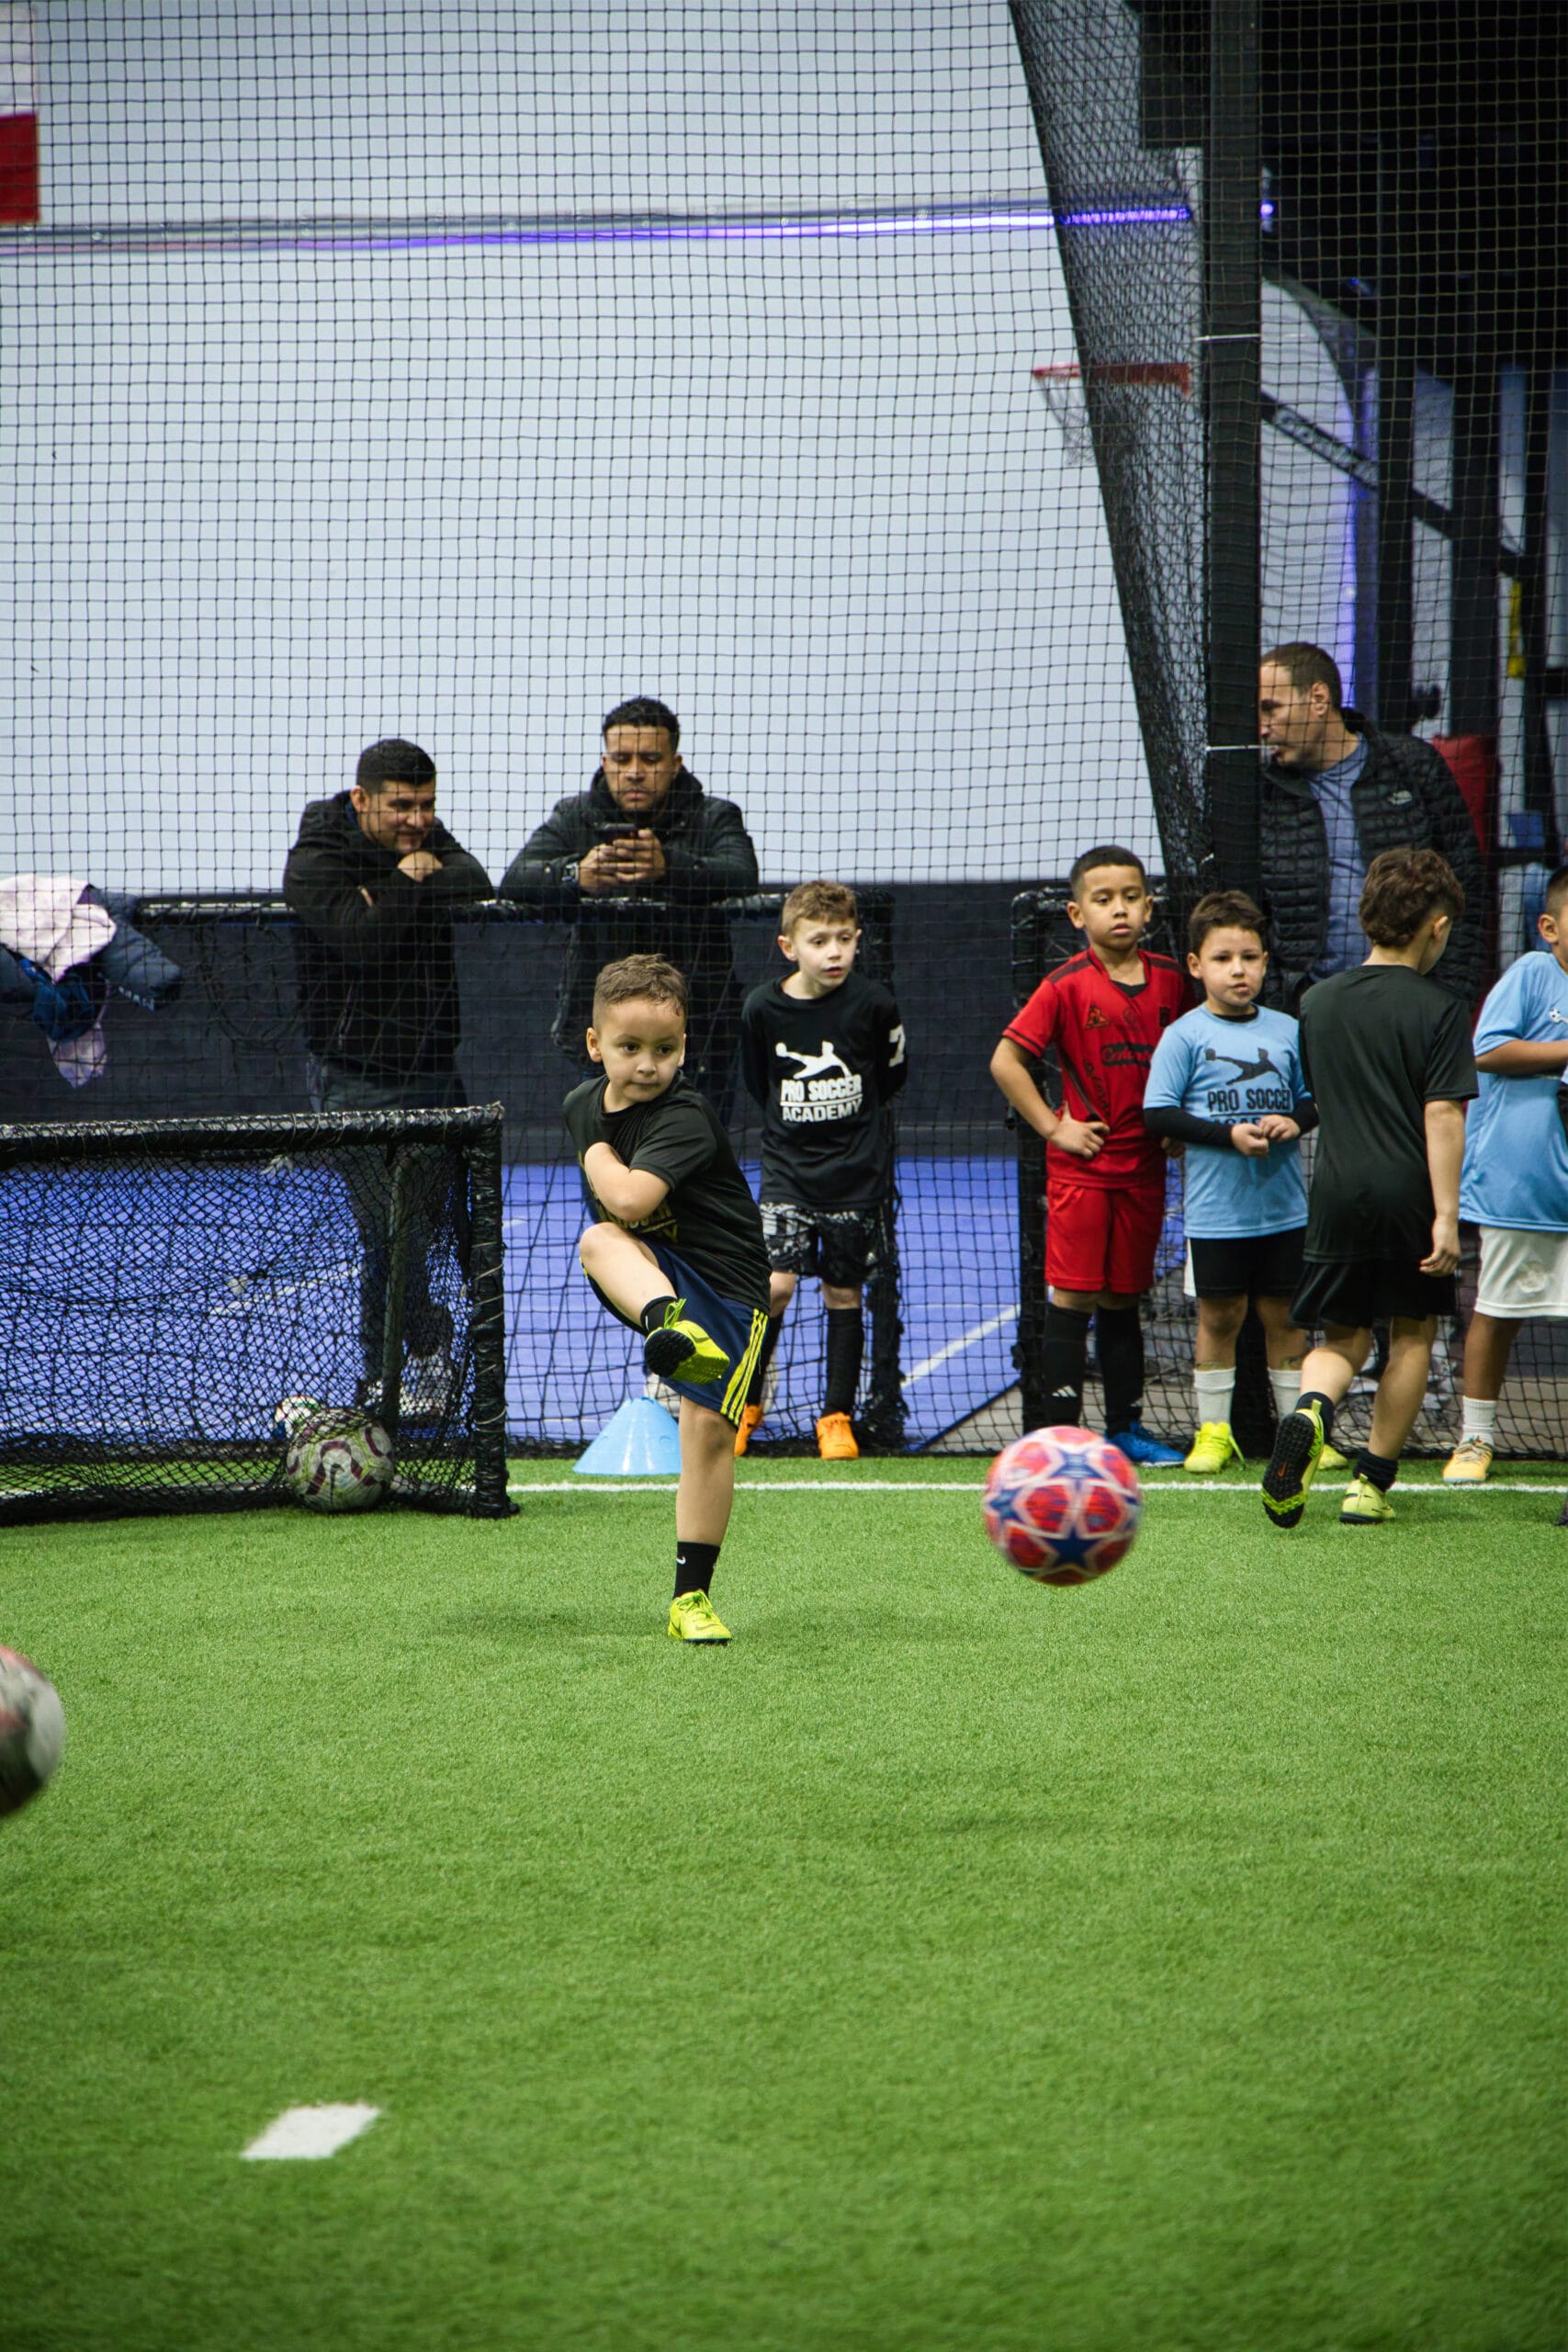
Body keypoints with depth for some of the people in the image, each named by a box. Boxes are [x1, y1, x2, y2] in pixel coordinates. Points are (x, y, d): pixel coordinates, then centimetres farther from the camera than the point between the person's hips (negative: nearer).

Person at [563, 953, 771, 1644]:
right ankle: (666, 1325, -61)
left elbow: (630, 1199, -35)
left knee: (708, 1425, -12)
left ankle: (692, 1595, -1)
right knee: (597, 1240, -30)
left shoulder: (684, 1119, -20)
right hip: (648, 1275, 5)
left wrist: (600, 1157, -14)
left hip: (722, 1282, -5)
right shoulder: (582, 1105, 4)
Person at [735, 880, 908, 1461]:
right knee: (776, 1282, -13)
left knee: (843, 1293, 5)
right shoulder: (762, 1009, -7)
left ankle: (836, 1418, 17)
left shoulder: (873, 1004, -9)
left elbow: (892, 1074, 9)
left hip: (857, 1174, 0)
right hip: (787, 1171, 0)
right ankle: (745, 1403, 6)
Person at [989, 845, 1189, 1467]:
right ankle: (1066, 1432, -1)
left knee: (1122, 1299, 12)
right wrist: (1053, 1127, -11)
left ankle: (1126, 1426, 18)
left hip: (1143, 1166, 4)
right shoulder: (1067, 985, -9)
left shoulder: (1168, 979, 5)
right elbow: (1006, 1061, -10)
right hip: (1081, 1164, -4)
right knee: (1072, 1296, -5)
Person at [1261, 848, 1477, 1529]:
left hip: (1335, 1192, 4)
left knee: (1342, 1336, 12)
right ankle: (1372, 1485, 11)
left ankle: (1312, 1408, -21)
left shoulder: (1319, 1001, 8)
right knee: (1412, 1334, 12)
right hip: (1410, 1193, -4)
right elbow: (1442, 1115, -13)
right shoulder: (1439, 1010, -8)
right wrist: (1446, 1214, -14)